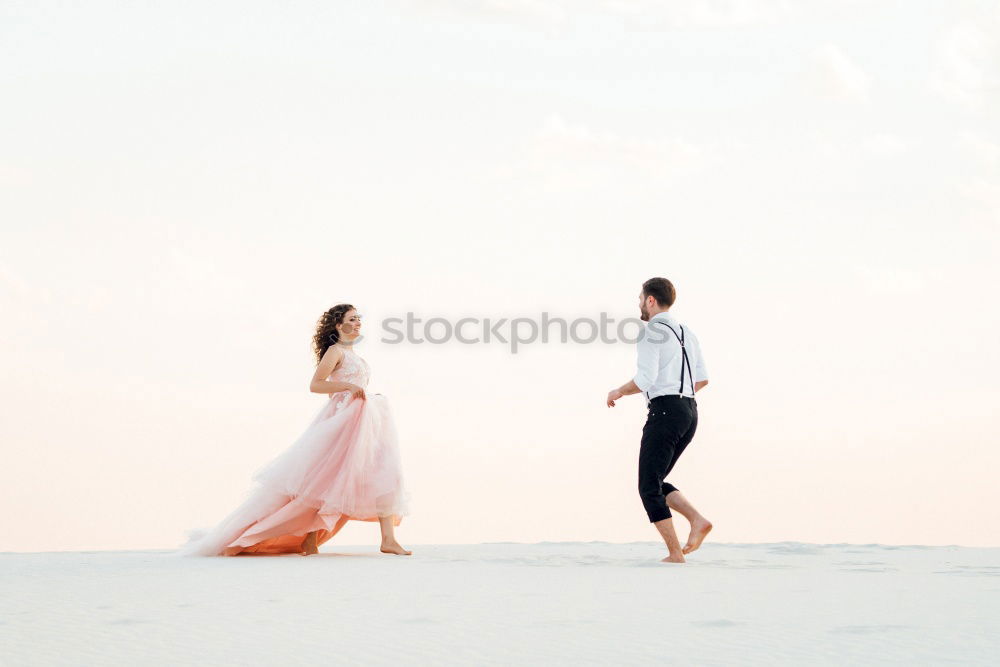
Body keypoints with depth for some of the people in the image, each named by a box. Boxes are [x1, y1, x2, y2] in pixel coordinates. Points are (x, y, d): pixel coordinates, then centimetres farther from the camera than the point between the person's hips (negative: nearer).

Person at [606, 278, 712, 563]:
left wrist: (618, 392, 0)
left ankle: (675, 554, -9)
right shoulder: (687, 333, 18)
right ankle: (697, 520, -3)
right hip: (689, 413, 9)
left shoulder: (650, 333, -9)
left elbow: (645, 379, -18)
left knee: (649, 488, -3)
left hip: (665, 413, -9)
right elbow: (702, 379, 21)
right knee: (654, 484, 17)